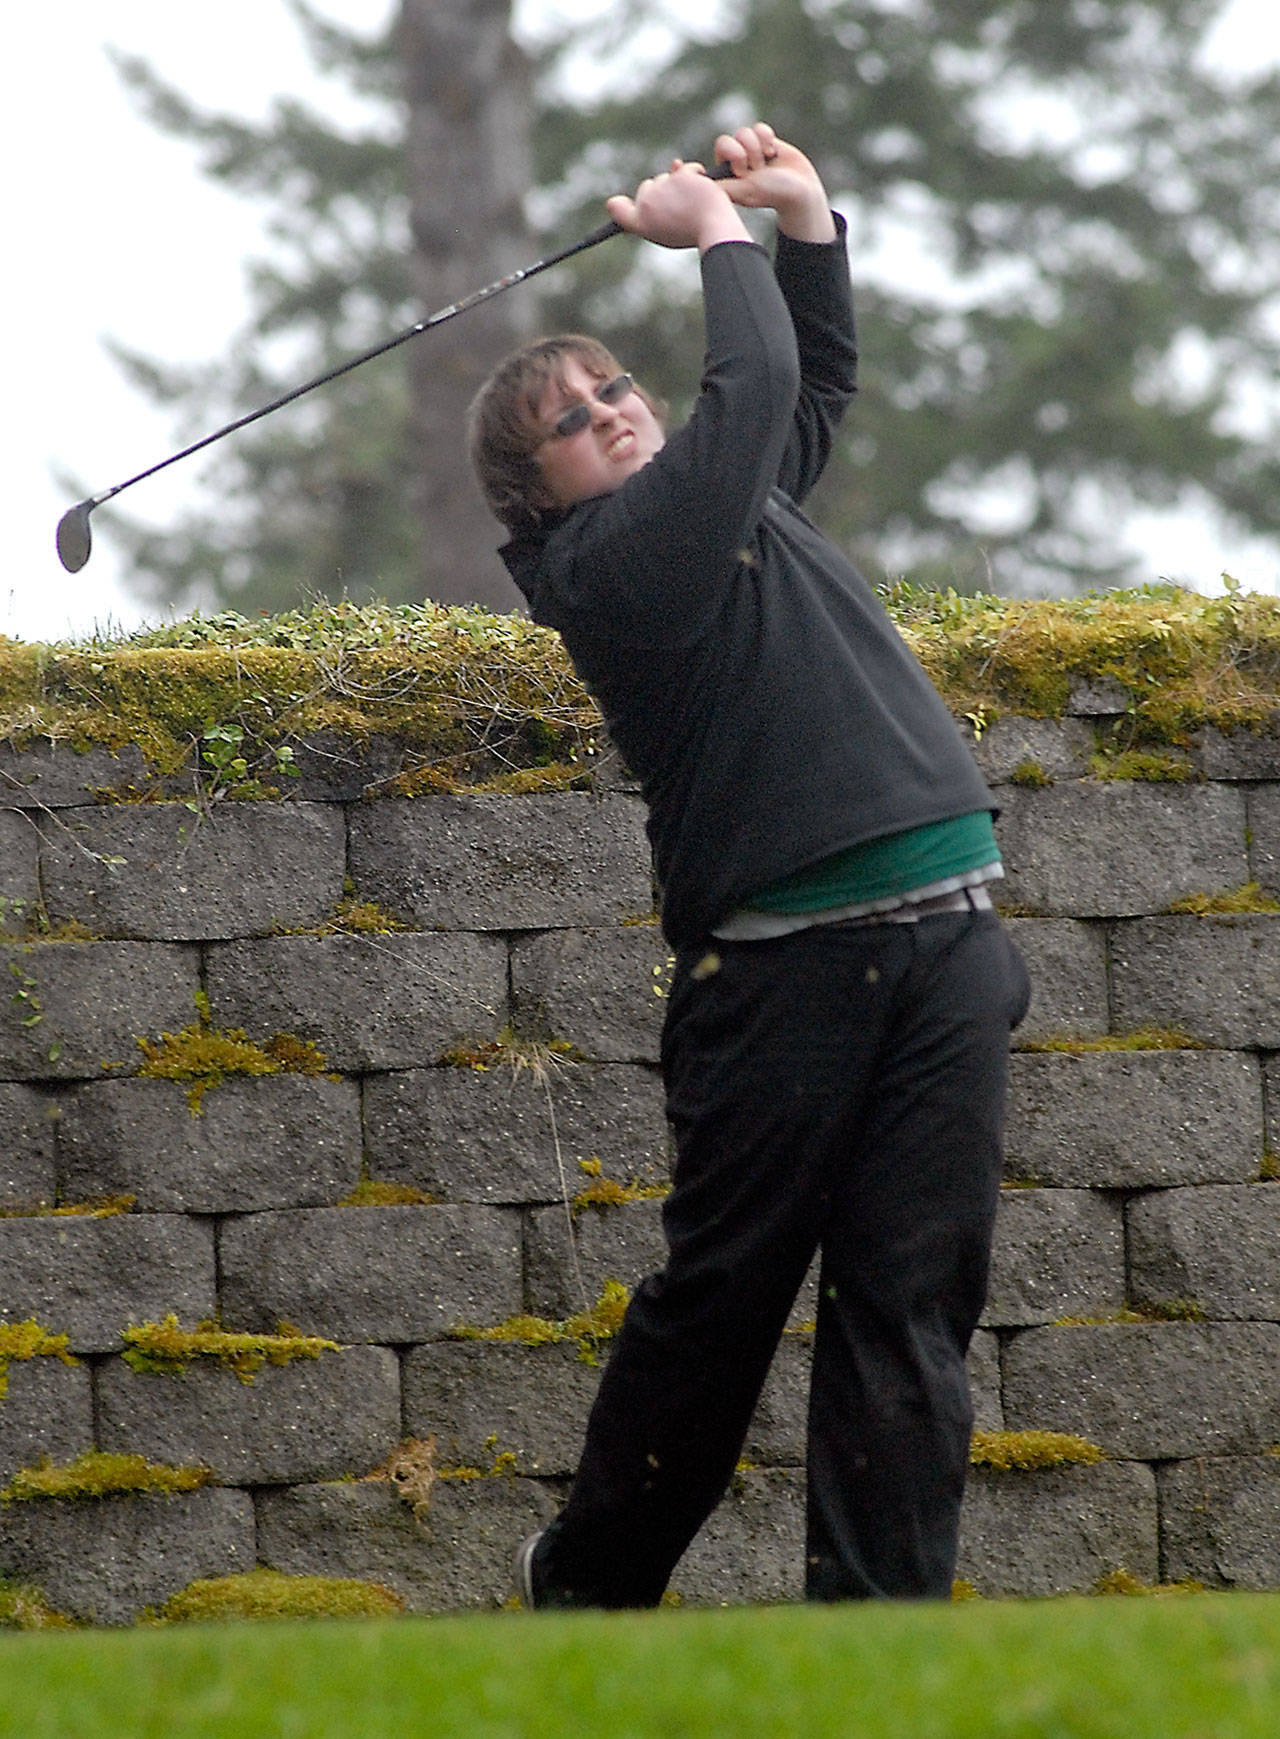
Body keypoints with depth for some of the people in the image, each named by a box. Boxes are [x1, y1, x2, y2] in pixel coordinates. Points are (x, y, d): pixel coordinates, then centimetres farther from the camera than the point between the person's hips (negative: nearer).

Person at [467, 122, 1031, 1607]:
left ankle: (880, 1614, -2)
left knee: (909, 1302, -1)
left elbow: (815, 375, 37)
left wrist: (804, 217, 25)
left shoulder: (737, 499, 20)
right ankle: (589, 1584, 18)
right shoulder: (608, 561, -5)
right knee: (719, 1292, 2)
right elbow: (755, 384, -12)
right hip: (782, 966, -7)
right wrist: (719, 231, 2)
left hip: (944, 949, 7)